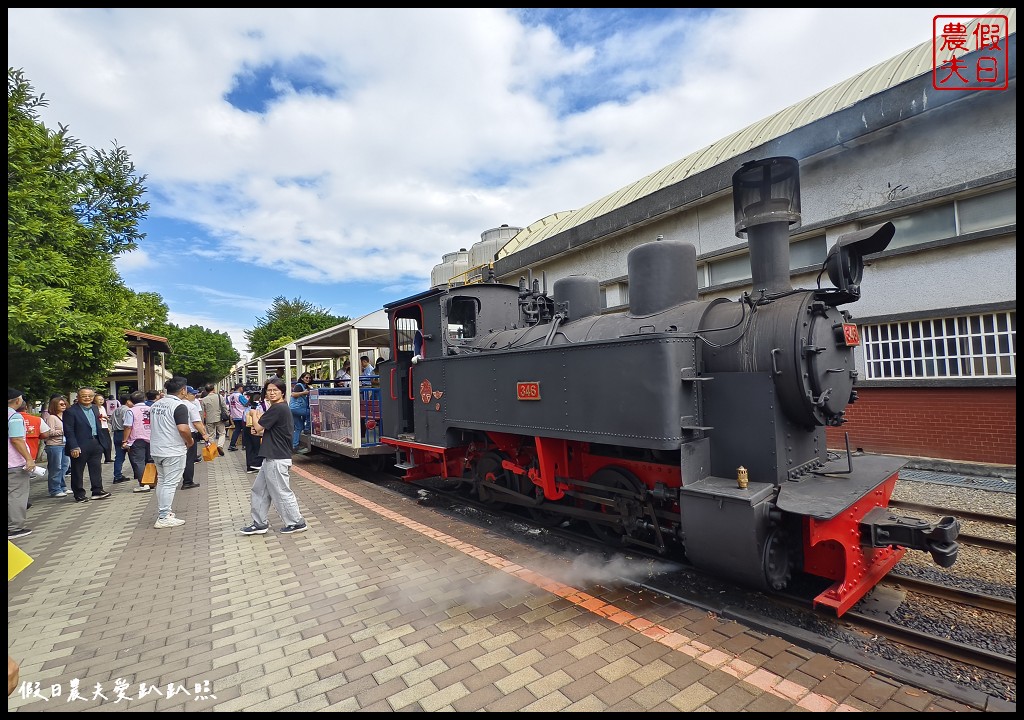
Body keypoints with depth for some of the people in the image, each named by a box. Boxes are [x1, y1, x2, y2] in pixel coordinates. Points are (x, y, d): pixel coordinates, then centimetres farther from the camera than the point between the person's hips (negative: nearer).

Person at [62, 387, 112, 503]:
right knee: (77, 471, 6)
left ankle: (97, 491, 16)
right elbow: (68, 431, -13)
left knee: (96, 469, 9)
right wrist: (74, 447, -18)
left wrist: (101, 441, 13)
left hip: (96, 444, 6)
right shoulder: (71, 411, -9)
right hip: (80, 446, -6)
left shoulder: (95, 408, 12)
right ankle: (79, 494, 15)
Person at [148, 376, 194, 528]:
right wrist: (190, 441, -9)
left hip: (156, 450, 8)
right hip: (173, 451, -8)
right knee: (170, 484, -2)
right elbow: (183, 429, -26)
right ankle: (163, 518, 1)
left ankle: (163, 511, 29)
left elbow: (152, 425, 19)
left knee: (161, 481, 19)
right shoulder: (179, 406, -18)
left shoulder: (155, 404, 9)